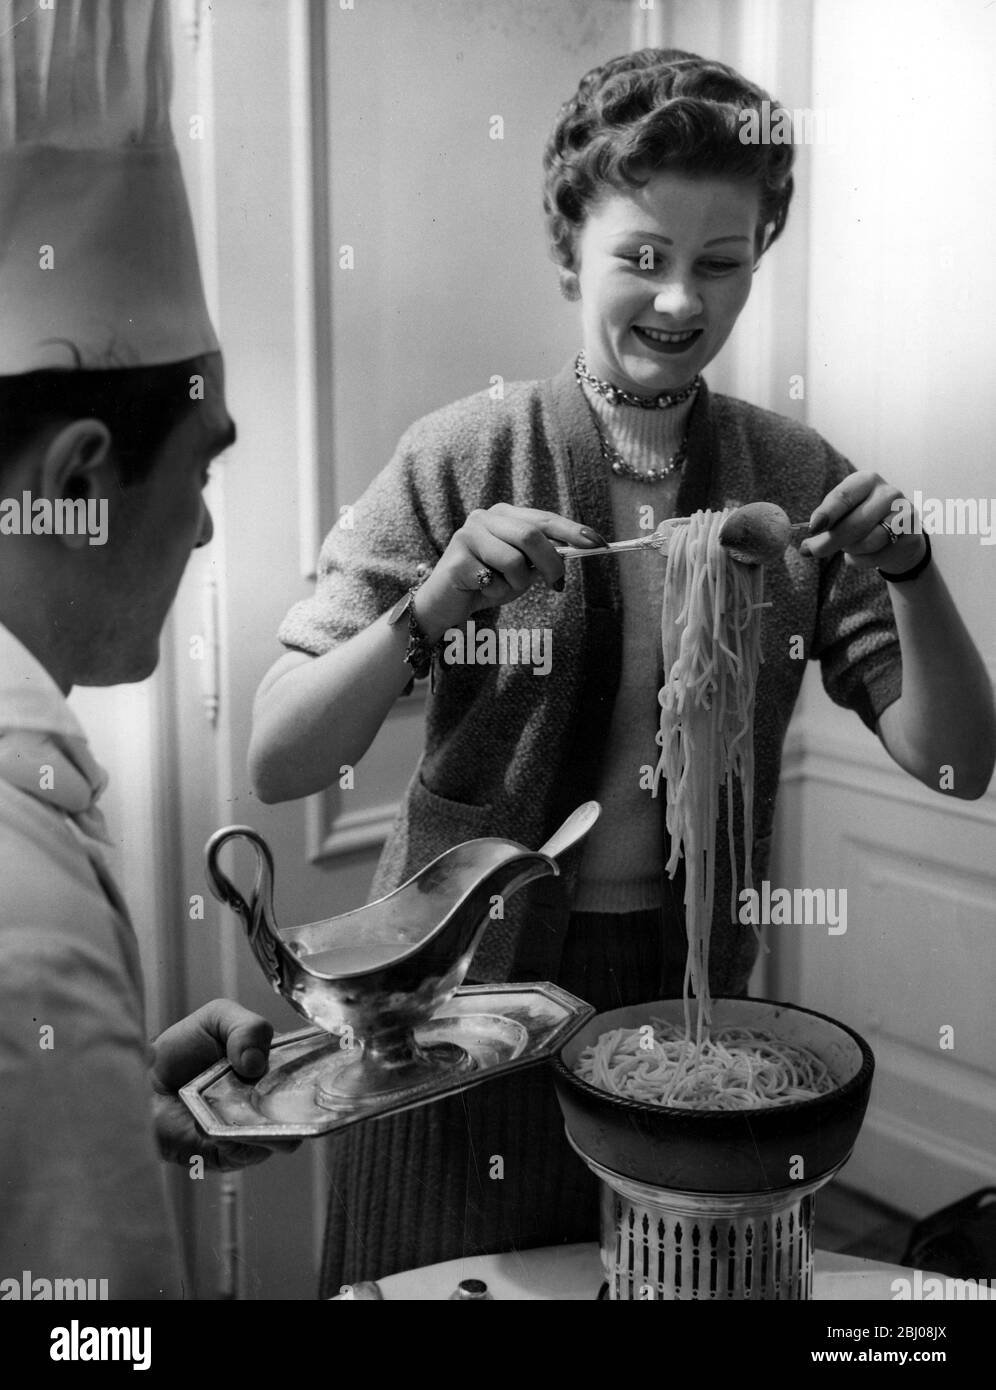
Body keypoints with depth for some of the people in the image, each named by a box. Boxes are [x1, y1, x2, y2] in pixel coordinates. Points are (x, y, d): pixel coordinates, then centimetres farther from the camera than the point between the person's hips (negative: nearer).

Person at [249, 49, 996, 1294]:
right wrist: (435, 605, -30)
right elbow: (277, 763, -15)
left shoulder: (796, 479, -3)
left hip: (687, 990, 3)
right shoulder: (461, 461, -12)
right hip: (464, 992, -2)